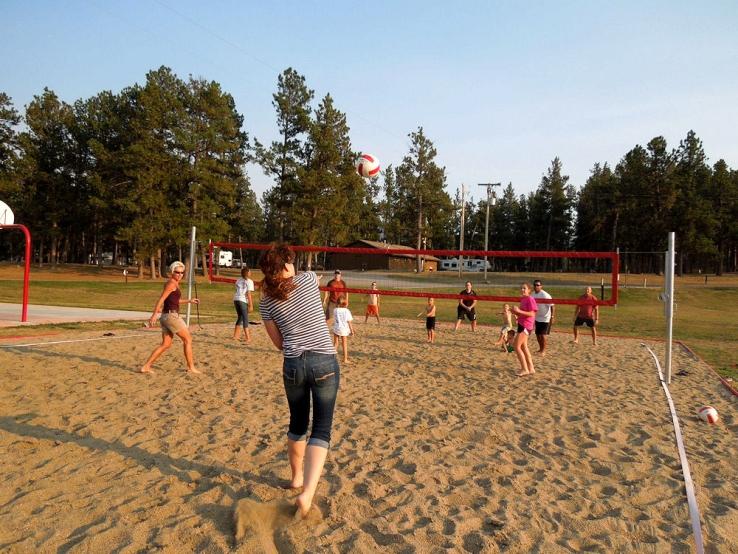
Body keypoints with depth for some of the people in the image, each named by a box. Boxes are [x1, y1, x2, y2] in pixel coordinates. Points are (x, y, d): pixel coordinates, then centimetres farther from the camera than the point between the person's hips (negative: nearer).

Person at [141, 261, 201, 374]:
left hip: (166, 316, 9)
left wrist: (189, 301, 28)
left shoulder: (174, 283, 16)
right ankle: (191, 367, 7)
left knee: (166, 344, 12)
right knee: (188, 339, 1)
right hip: (171, 315, -9)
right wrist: (154, 315, -25)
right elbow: (161, 299, -19)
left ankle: (146, 366, 11)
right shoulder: (172, 283, -12)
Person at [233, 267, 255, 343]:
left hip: (236, 299, 7)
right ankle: (247, 338, -7)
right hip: (243, 300, -7)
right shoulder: (249, 281, -3)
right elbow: (248, 294, -9)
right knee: (245, 319, -4)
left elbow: (237, 290, 14)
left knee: (240, 317, 20)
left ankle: (236, 335, 27)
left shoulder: (239, 280, 16)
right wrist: (251, 305, -8)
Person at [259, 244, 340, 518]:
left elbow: (279, 342, 9)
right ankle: (307, 493, -13)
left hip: (293, 365, 3)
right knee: (321, 430, 1)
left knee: (297, 424, 23)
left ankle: (297, 478, 39)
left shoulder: (266, 301, 2)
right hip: (325, 362, -2)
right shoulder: (309, 279, -3)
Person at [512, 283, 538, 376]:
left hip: (526, 325, -10)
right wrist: (516, 312, 3)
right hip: (521, 324, 10)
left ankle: (525, 369, -6)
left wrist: (519, 311, -27)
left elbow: (532, 314, -20)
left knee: (516, 346, -11)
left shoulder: (530, 299, -14)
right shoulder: (522, 299, 13)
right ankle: (531, 368, 21)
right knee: (524, 347, 14)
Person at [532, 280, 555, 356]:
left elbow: (552, 306, -19)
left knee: (543, 334, -7)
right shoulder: (533, 294, 0)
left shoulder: (545, 295, -20)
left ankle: (543, 350, 5)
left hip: (546, 318, -7)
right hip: (537, 318, 7)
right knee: (538, 334, 11)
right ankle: (540, 348, 29)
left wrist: (552, 317, -23)